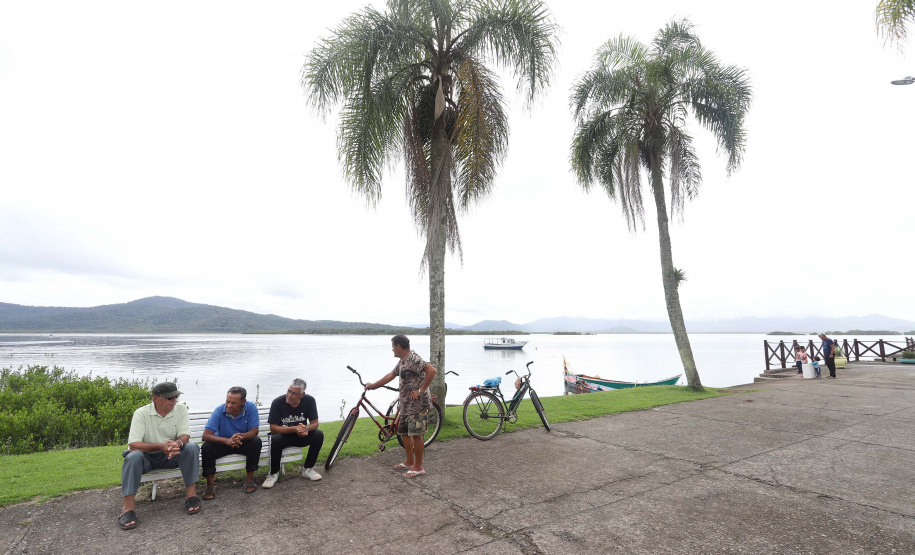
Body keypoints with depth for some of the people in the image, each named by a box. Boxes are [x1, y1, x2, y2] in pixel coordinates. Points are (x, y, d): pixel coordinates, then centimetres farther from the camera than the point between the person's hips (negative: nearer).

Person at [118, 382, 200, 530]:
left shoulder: (181, 409, -6)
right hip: (147, 456, -1)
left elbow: (185, 435, -12)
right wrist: (160, 447, -35)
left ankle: (191, 495, -22)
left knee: (192, 447, -25)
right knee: (133, 456, -32)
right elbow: (133, 444, -20)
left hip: (171, 456, 1)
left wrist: (178, 443, -37)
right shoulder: (141, 413, -13)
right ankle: (128, 508, -29)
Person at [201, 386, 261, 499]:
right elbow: (206, 435, -26)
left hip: (243, 443, 0)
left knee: (256, 442, -28)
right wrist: (227, 440, -44)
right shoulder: (219, 410, -20)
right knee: (207, 447, -27)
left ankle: (249, 478, -11)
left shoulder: (251, 408, -19)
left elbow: (254, 431, -19)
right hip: (223, 444, 0)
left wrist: (241, 436, -43)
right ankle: (210, 484, -14)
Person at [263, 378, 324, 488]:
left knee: (319, 435, -24)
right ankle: (273, 473, -10)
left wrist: (306, 428, -34)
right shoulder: (277, 402, -19)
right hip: (283, 436, -2)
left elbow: (315, 423, -9)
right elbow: (273, 428, -19)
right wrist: (294, 429, -32)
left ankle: (307, 469, -4)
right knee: (275, 440, -34)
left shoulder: (309, 401, -13)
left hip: (301, 436, 2)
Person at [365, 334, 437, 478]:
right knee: (404, 433, 16)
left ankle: (418, 467, 5)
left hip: (418, 403, -10)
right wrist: (373, 385, 32)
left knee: (416, 434, -6)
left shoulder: (413, 359, -18)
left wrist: (421, 390, -23)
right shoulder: (402, 361, 14)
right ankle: (409, 462, 29)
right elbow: (391, 375, 27)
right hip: (406, 404, 10)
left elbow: (432, 371, -28)